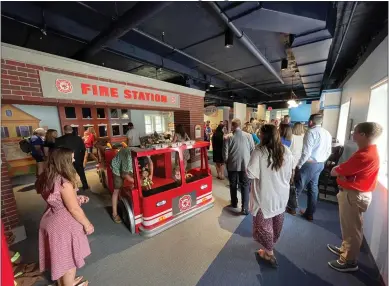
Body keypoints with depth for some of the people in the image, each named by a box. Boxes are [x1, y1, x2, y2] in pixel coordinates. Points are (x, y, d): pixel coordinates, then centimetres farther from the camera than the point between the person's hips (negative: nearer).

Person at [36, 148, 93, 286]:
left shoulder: (47, 178, -4)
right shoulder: (64, 183, -30)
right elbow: (74, 209, -22)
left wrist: (76, 198, 6)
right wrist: (87, 224, -9)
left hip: (51, 220, 9)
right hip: (64, 224, -8)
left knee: (59, 257, 28)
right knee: (68, 259, 16)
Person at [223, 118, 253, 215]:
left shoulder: (228, 137, -9)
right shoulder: (248, 136, -4)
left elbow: (225, 153, -8)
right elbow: (252, 150, 2)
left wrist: (226, 161, 10)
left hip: (232, 165, 0)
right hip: (245, 164, 1)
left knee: (233, 185, 17)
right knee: (245, 186, 11)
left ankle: (234, 203, 33)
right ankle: (245, 208, 11)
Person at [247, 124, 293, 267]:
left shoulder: (259, 151, -24)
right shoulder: (287, 151, -6)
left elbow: (250, 174, -24)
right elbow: (289, 174, 4)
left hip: (265, 195, -6)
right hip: (281, 194, 6)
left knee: (264, 223, 14)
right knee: (277, 221, 26)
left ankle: (269, 253, 28)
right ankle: (272, 243, 50)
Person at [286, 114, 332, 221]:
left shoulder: (311, 132, -16)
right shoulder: (327, 133, 10)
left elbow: (306, 152, -22)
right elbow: (328, 152, 14)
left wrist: (298, 165, -14)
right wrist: (321, 161, 22)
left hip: (309, 164, -8)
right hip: (320, 165, 8)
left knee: (298, 186, 7)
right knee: (313, 188, 15)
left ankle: (291, 208, 23)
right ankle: (309, 213, 25)